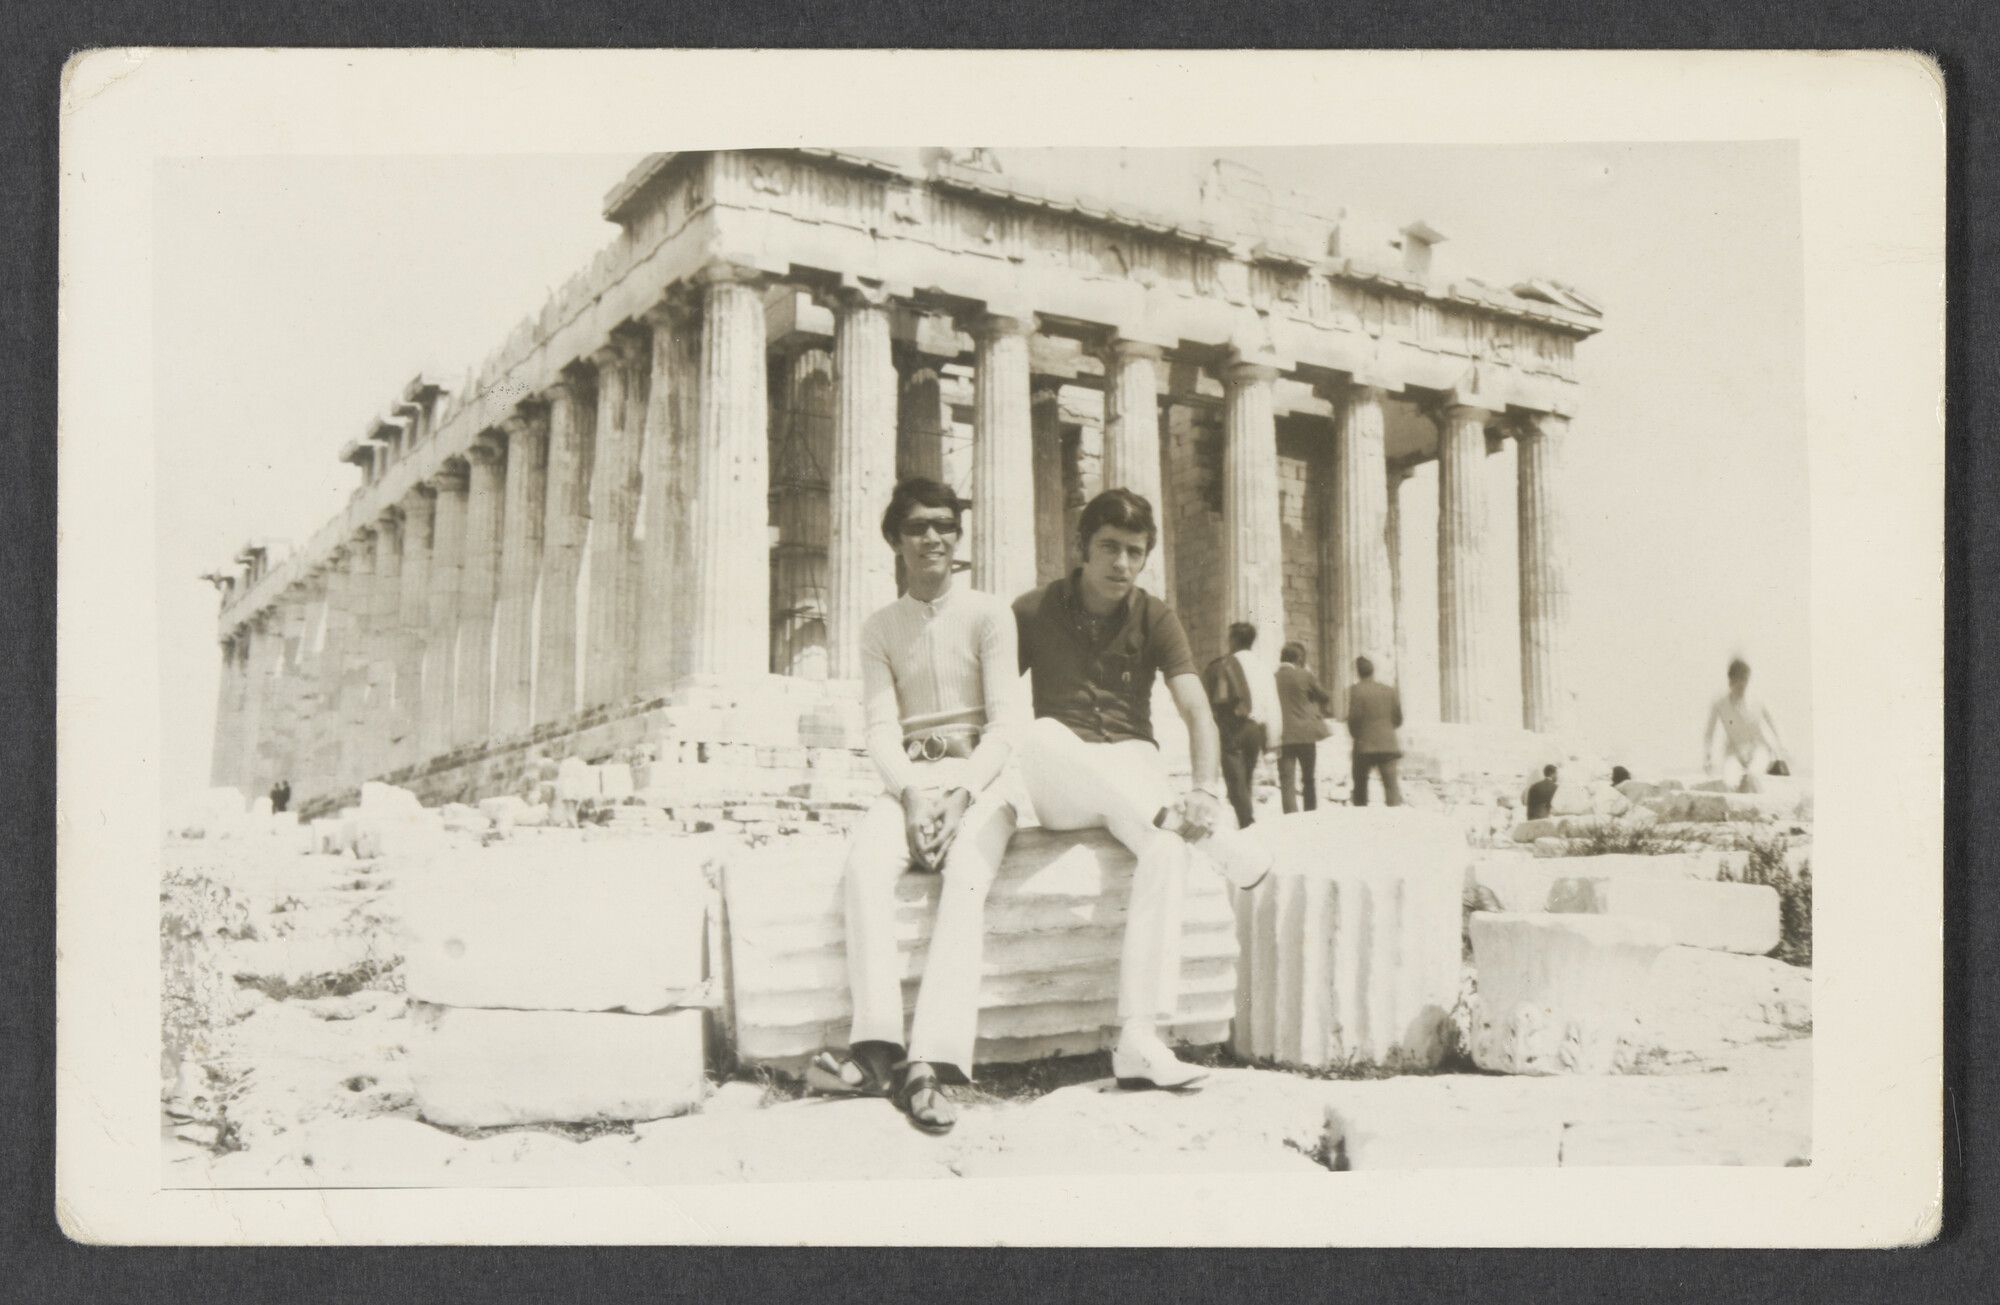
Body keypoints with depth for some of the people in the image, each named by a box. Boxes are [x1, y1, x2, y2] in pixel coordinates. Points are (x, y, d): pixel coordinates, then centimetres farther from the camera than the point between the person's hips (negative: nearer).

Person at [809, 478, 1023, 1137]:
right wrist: (912, 794, -16)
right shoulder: (880, 629, 14)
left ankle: (931, 1062, -42)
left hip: (980, 777, -2)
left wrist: (961, 794, -16)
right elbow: (881, 727, 3)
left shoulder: (988, 614, 6)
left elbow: (1006, 720, -1)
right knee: (865, 858, -31)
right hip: (908, 780, 2)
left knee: (966, 873, -33)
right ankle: (879, 1047, -39)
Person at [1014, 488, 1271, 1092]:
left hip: (1133, 771, 1)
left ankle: (1139, 1041, -40)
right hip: (1059, 790, -1)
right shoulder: (1034, 611, 5)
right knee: (1042, 734, -37)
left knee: (1168, 846, -35)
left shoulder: (1155, 619, 7)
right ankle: (1214, 839, -35)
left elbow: (1196, 710, -5)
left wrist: (1206, 790, -23)